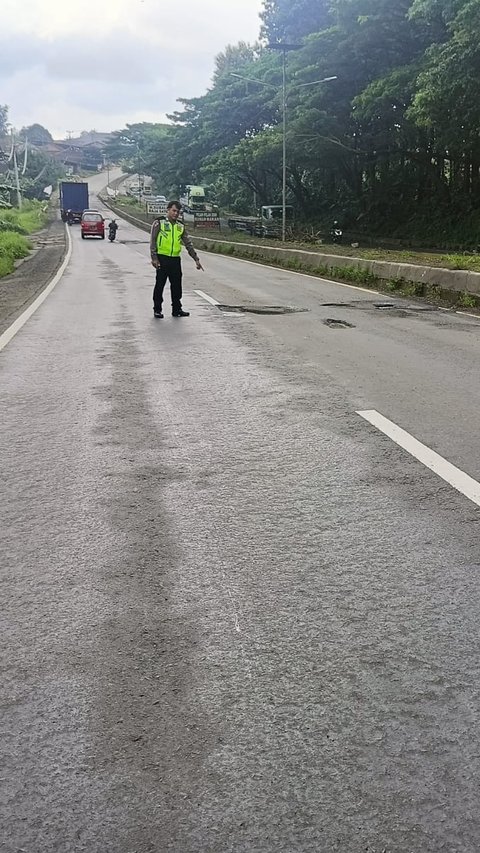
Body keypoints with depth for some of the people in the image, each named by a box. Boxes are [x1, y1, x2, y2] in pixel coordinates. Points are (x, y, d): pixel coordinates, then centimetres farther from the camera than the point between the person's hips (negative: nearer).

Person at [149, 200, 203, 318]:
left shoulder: (181, 227, 13)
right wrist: (154, 258, -14)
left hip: (175, 260, 5)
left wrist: (196, 259, 10)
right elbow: (153, 242, -5)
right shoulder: (159, 223, -1)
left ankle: (177, 309, 18)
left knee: (177, 285, 8)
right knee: (160, 284, 0)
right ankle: (157, 310, 8)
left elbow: (188, 244, 16)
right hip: (162, 259, -4)